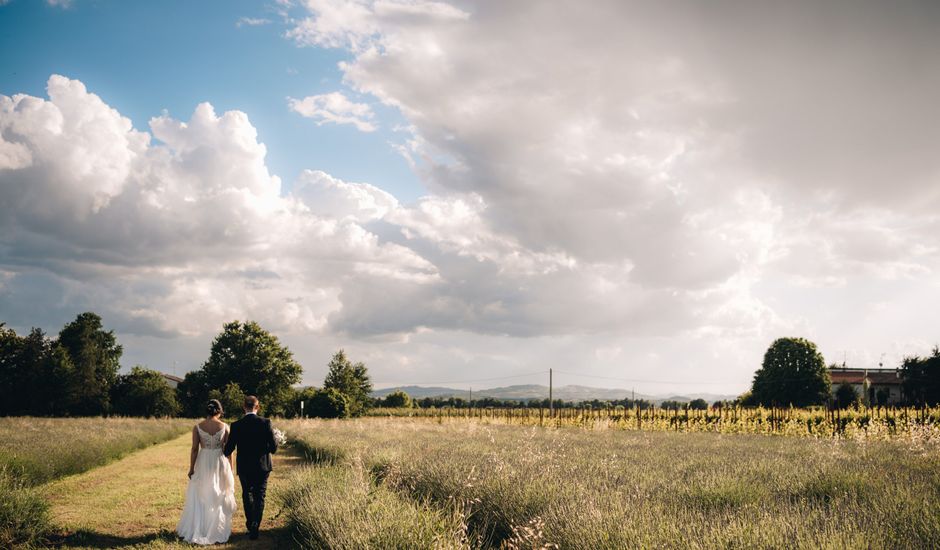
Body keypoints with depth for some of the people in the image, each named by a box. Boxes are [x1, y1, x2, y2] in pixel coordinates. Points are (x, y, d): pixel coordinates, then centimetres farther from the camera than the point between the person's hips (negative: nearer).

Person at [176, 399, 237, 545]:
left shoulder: (197, 427, -6)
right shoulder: (224, 426, -6)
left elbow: (194, 449, -5)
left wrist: (191, 469, 3)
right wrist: (230, 469, 6)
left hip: (203, 464, 0)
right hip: (220, 463, 0)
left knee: (200, 498, 12)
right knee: (218, 498, 12)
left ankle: (197, 530, 15)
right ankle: (217, 530, 16)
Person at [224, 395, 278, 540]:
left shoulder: (236, 425, -9)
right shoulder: (265, 423, -11)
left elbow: (228, 450, -5)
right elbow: (274, 447, -11)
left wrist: (227, 452, 18)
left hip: (244, 467, 1)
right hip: (262, 466, 0)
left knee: (247, 494, 21)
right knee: (259, 497, 9)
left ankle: (251, 524, 20)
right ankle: (255, 528, 4)